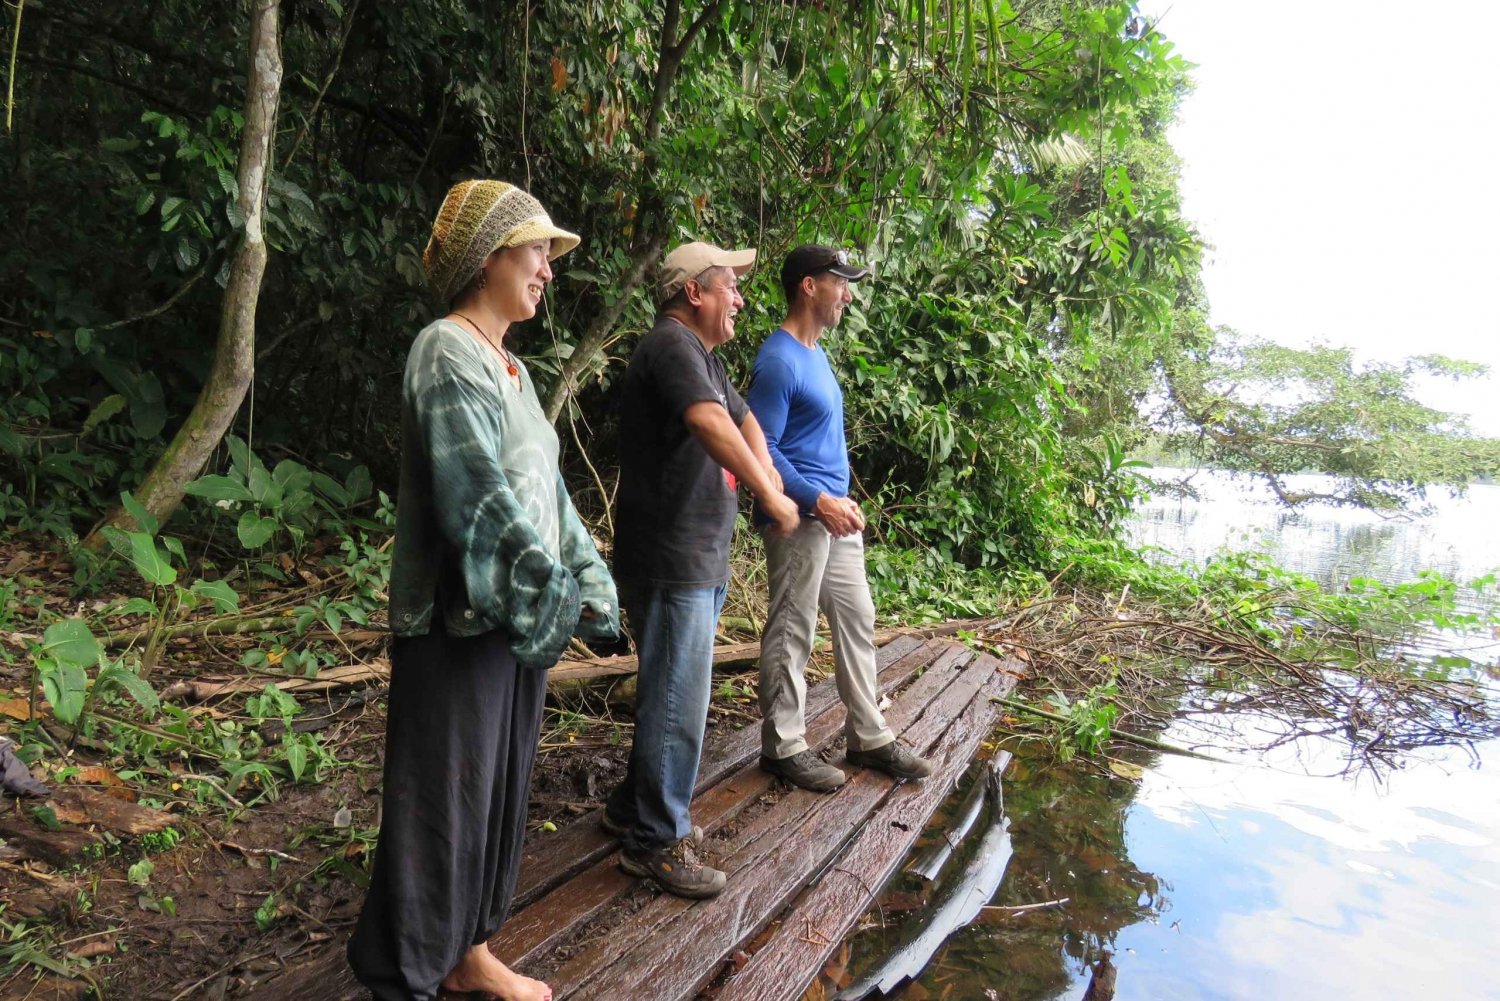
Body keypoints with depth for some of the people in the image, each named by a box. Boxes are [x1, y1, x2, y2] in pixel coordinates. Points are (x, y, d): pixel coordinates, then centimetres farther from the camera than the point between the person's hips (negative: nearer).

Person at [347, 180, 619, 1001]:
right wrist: (558, 596, -17)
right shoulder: (448, 354, -15)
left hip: (519, 617, 9)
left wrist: (588, 583, 2)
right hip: (459, 622, -9)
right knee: (442, 799, 5)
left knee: (497, 787, 18)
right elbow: (478, 500, -22)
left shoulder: (510, 366, 12)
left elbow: (545, 490, 10)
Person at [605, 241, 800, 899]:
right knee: (677, 703, -3)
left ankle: (635, 806, 34)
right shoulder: (671, 345, -15)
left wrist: (768, 472, 8)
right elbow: (711, 424, -31)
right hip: (671, 562, -11)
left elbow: (744, 420, 27)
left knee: (670, 693, 19)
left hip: (701, 561, 11)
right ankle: (656, 842, 11)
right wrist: (769, 496, -27)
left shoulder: (703, 355, 18)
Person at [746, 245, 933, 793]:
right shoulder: (778, 361, -15)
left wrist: (843, 499, 16)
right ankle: (783, 746, 14)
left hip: (835, 515, 10)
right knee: (791, 634, 1)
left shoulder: (817, 353, 15)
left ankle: (869, 737, 25)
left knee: (857, 621, 14)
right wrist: (818, 501, -22)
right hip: (800, 518, -10)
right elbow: (762, 449, -19)